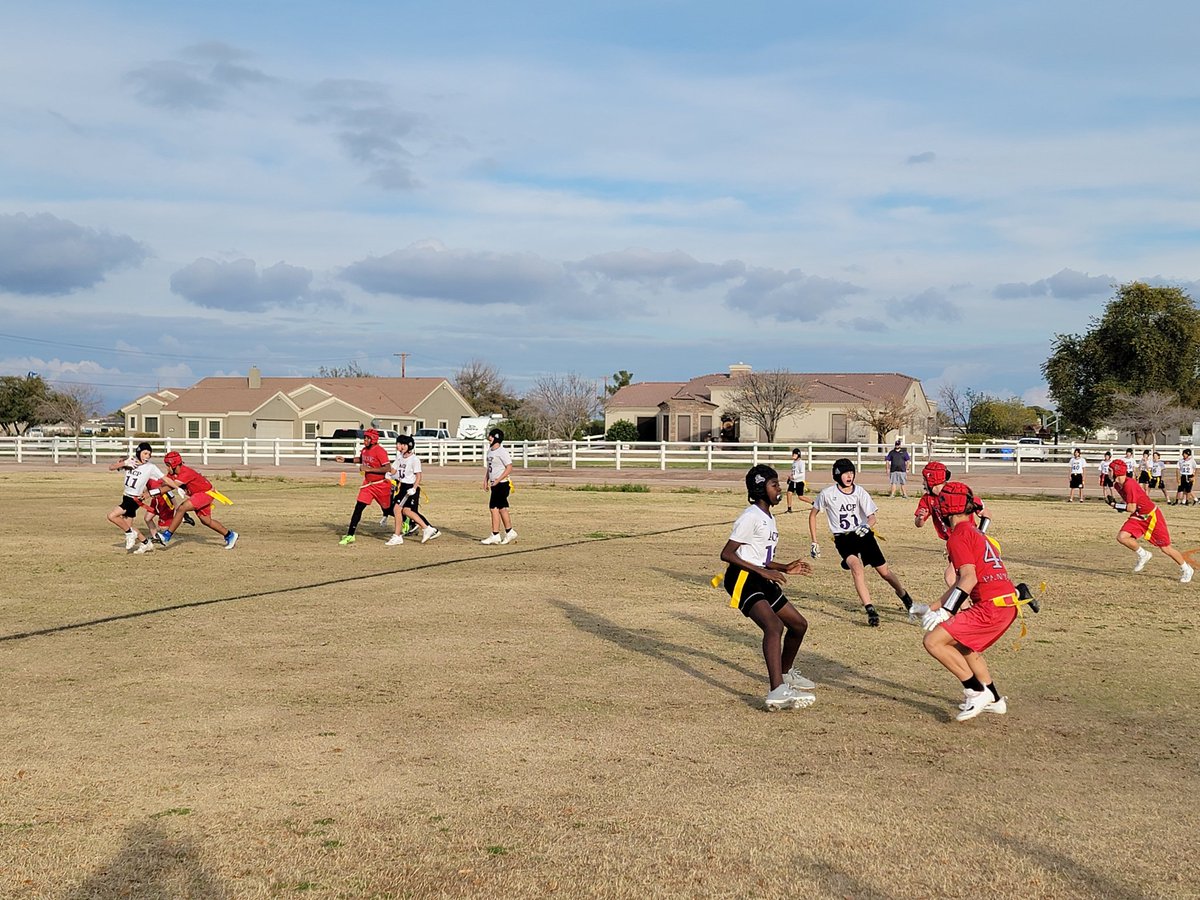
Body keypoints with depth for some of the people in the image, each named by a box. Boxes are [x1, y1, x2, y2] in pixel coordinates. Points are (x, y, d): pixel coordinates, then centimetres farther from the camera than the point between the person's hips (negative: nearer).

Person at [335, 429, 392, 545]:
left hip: (381, 485, -6)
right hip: (367, 484, 6)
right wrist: (345, 460, 20)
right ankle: (350, 536, -5)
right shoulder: (364, 450, 5)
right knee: (358, 507, -5)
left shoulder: (379, 451, -20)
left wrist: (369, 469, -29)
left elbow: (388, 468, -28)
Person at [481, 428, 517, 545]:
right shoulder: (490, 451, 14)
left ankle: (495, 535, -7)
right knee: (502, 508, 13)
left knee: (493, 508, -10)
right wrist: (486, 480, 13)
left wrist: (498, 480, -22)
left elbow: (509, 468, -19)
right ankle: (510, 532, 21)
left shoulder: (502, 452, -15)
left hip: (502, 484, -9)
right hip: (495, 485, 9)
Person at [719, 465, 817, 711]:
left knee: (799, 624, 17)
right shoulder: (751, 516, -12)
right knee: (774, 625, -30)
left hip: (761, 580, 10)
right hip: (742, 580, -10)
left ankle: (785, 673, 42)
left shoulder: (769, 518, 19)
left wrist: (785, 568, 15)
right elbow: (726, 554, -18)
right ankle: (777, 692, -44)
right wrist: (762, 571, -22)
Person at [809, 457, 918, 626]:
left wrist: (866, 525, -34)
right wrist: (814, 542, 3)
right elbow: (812, 514, 5)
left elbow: (872, 517, -9)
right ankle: (870, 610, -27)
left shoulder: (860, 492, -6)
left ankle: (905, 597, 34)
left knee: (884, 572, 6)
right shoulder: (828, 494, -9)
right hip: (843, 539, -2)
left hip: (863, 535, 2)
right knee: (857, 567, -28)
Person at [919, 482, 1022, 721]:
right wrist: (934, 607, 28)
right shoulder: (976, 533, 23)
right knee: (963, 645, 29)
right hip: (1007, 604, 10)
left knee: (933, 641, -8)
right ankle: (994, 700, 31)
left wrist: (946, 612, -22)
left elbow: (969, 578, -19)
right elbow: (961, 581, 26)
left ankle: (977, 692, -7)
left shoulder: (958, 536, -6)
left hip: (990, 606, -10)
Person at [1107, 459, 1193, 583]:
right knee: (1121, 537, -13)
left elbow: (1131, 508, -26)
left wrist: (1117, 505, -14)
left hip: (1152, 516, -8)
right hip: (1138, 517, 8)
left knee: (1165, 548, -1)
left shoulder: (1129, 485, -27)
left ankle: (1186, 569, 20)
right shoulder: (1118, 485, 1)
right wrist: (1120, 505, 1)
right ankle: (1143, 555, 10)